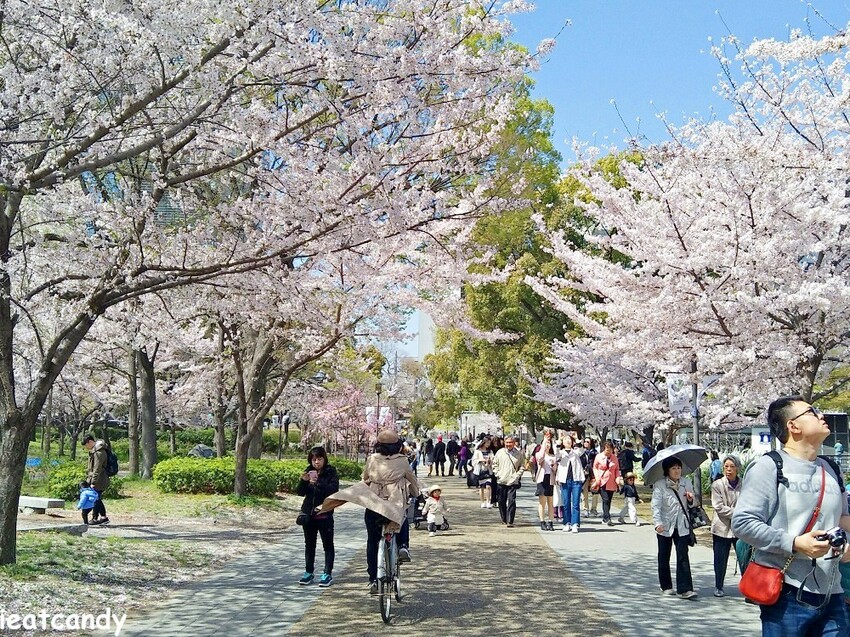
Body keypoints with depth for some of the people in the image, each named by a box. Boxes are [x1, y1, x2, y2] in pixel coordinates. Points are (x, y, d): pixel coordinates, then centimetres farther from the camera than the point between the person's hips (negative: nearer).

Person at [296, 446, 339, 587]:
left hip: (324, 514, -4)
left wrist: (318, 483, -30)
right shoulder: (308, 472, 7)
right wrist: (303, 481, -17)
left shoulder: (331, 473, -5)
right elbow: (300, 492, 3)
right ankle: (308, 572, 22)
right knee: (309, 544, 13)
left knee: (328, 544, 2)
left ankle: (327, 574, 7)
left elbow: (334, 489, -19)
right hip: (308, 513, 5)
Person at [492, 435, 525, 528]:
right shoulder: (500, 452, 5)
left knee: (512, 502, -11)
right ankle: (504, 519, 26)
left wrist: (517, 475, -3)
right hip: (501, 481, 2)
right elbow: (494, 464, 11)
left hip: (513, 482, -2)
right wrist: (497, 474, 0)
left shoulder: (518, 453, 2)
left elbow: (522, 466, 9)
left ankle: (510, 521, -8)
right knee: (501, 501, 10)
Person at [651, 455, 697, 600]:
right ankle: (666, 586, 25)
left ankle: (685, 589, -7)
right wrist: (657, 523, -28)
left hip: (682, 526, 2)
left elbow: (691, 505, 16)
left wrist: (691, 500, -8)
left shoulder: (686, 483, 6)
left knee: (683, 557, -7)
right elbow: (656, 505, -14)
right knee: (664, 558, 10)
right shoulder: (659, 485, -7)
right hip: (665, 526, -2)